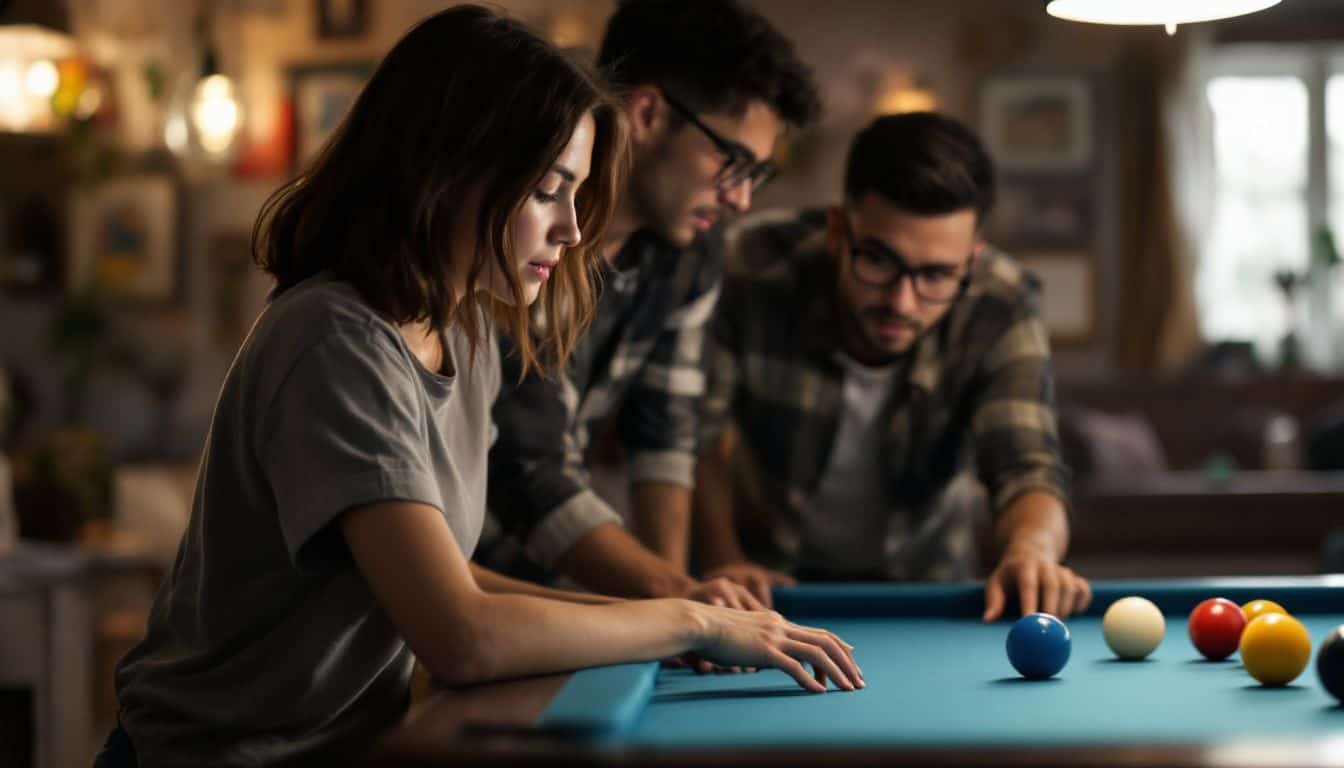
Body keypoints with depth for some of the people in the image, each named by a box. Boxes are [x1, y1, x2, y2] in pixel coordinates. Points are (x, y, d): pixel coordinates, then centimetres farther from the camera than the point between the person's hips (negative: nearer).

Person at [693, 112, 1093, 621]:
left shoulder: (1001, 308, -24)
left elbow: (1028, 468, -31)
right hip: (770, 579, -2)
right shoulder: (754, 273, -26)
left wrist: (1031, 547, -53)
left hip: (921, 582, 3)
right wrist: (721, 559, -21)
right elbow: (697, 431, -11)